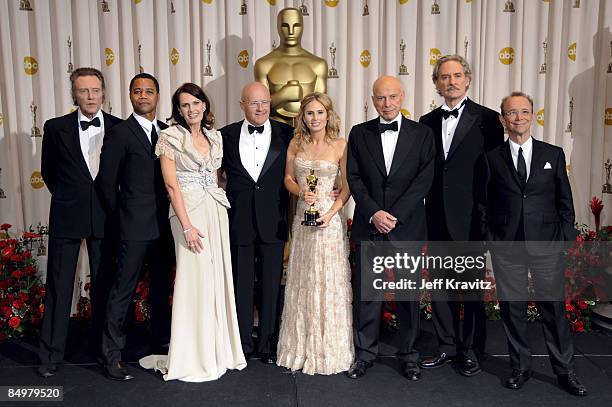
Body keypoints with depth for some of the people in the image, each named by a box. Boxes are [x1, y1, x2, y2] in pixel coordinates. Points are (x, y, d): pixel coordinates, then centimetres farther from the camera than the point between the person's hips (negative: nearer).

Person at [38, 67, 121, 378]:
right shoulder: (56, 128, 1)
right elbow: (48, 171, 10)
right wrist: (67, 197, 7)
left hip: (105, 217, 1)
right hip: (66, 216, 0)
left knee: (104, 283, 10)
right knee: (59, 286, 6)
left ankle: (102, 346, 25)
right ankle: (51, 354, 17)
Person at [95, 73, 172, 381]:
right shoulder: (120, 134, -6)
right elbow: (106, 183, -5)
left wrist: (171, 215, 7)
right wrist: (121, 217, 0)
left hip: (164, 224, 6)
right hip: (134, 226, -6)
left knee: (162, 286, 16)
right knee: (123, 289, 0)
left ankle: (161, 341, 31)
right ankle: (112, 355, 11)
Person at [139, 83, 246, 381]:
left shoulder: (215, 137, 13)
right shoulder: (170, 137, -3)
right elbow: (171, 185, -9)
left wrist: (220, 206, 7)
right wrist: (187, 226, -16)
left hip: (216, 211, 6)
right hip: (188, 211, -6)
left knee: (218, 277, 8)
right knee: (195, 280, -4)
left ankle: (219, 350, 22)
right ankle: (193, 358, 9)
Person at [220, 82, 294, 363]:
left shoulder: (286, 134, 2)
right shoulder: (227, 135, 3)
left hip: (273, 221, 0)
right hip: (238, 222, 1)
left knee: (271, 285, 8)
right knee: (241, 285, 9)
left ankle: (267, 345, 22)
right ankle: (243, 344, 23)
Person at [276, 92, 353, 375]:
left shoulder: (340, 145, -4)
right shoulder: (296, 144, 6)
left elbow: (347, 186, -3)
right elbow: (288, 178, 11)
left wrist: (331, 212, -16)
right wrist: (301, 192, -10)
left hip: (328, 218, -3)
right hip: (302, 218, 4)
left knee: (328, 282, 1)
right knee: (301, 282, 10)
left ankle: (329, 349, 16)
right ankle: (302, 347, 24)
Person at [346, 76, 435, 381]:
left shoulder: (422, 133, 4)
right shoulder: (359, 133, 7)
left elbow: (424, 179, -4)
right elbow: (354, 178, 1)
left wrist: (395, 215, -12)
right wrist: (374, 213, -12)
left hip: (407, 227, 0)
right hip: (368, 226, 1)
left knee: (409, 293, 8)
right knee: (365, 292, 5)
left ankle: (408, 355, 24)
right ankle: (365, 353, 20)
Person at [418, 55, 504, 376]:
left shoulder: (487, 119, -2)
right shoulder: (427, 122, 10)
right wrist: (425, 210, 2)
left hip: (471, 217, -4)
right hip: (437, 217, 4)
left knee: (472, 287, 6)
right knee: (440, 285, 12)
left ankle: (471, 350, 22)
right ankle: (447, 347, 27)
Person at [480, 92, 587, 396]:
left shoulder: (553, 154, 6)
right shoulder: (492, 158, 3)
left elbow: (565, 201, 8)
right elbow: (484, 204, 7)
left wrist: (565, 237, 2)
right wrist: (491, 238, 0)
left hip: (546, 245, 0)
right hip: (506, 246, 0)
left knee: (554, 307, 6)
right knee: (512, 308, 7)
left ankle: (565, 370, 22)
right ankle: (520, 368, 22)